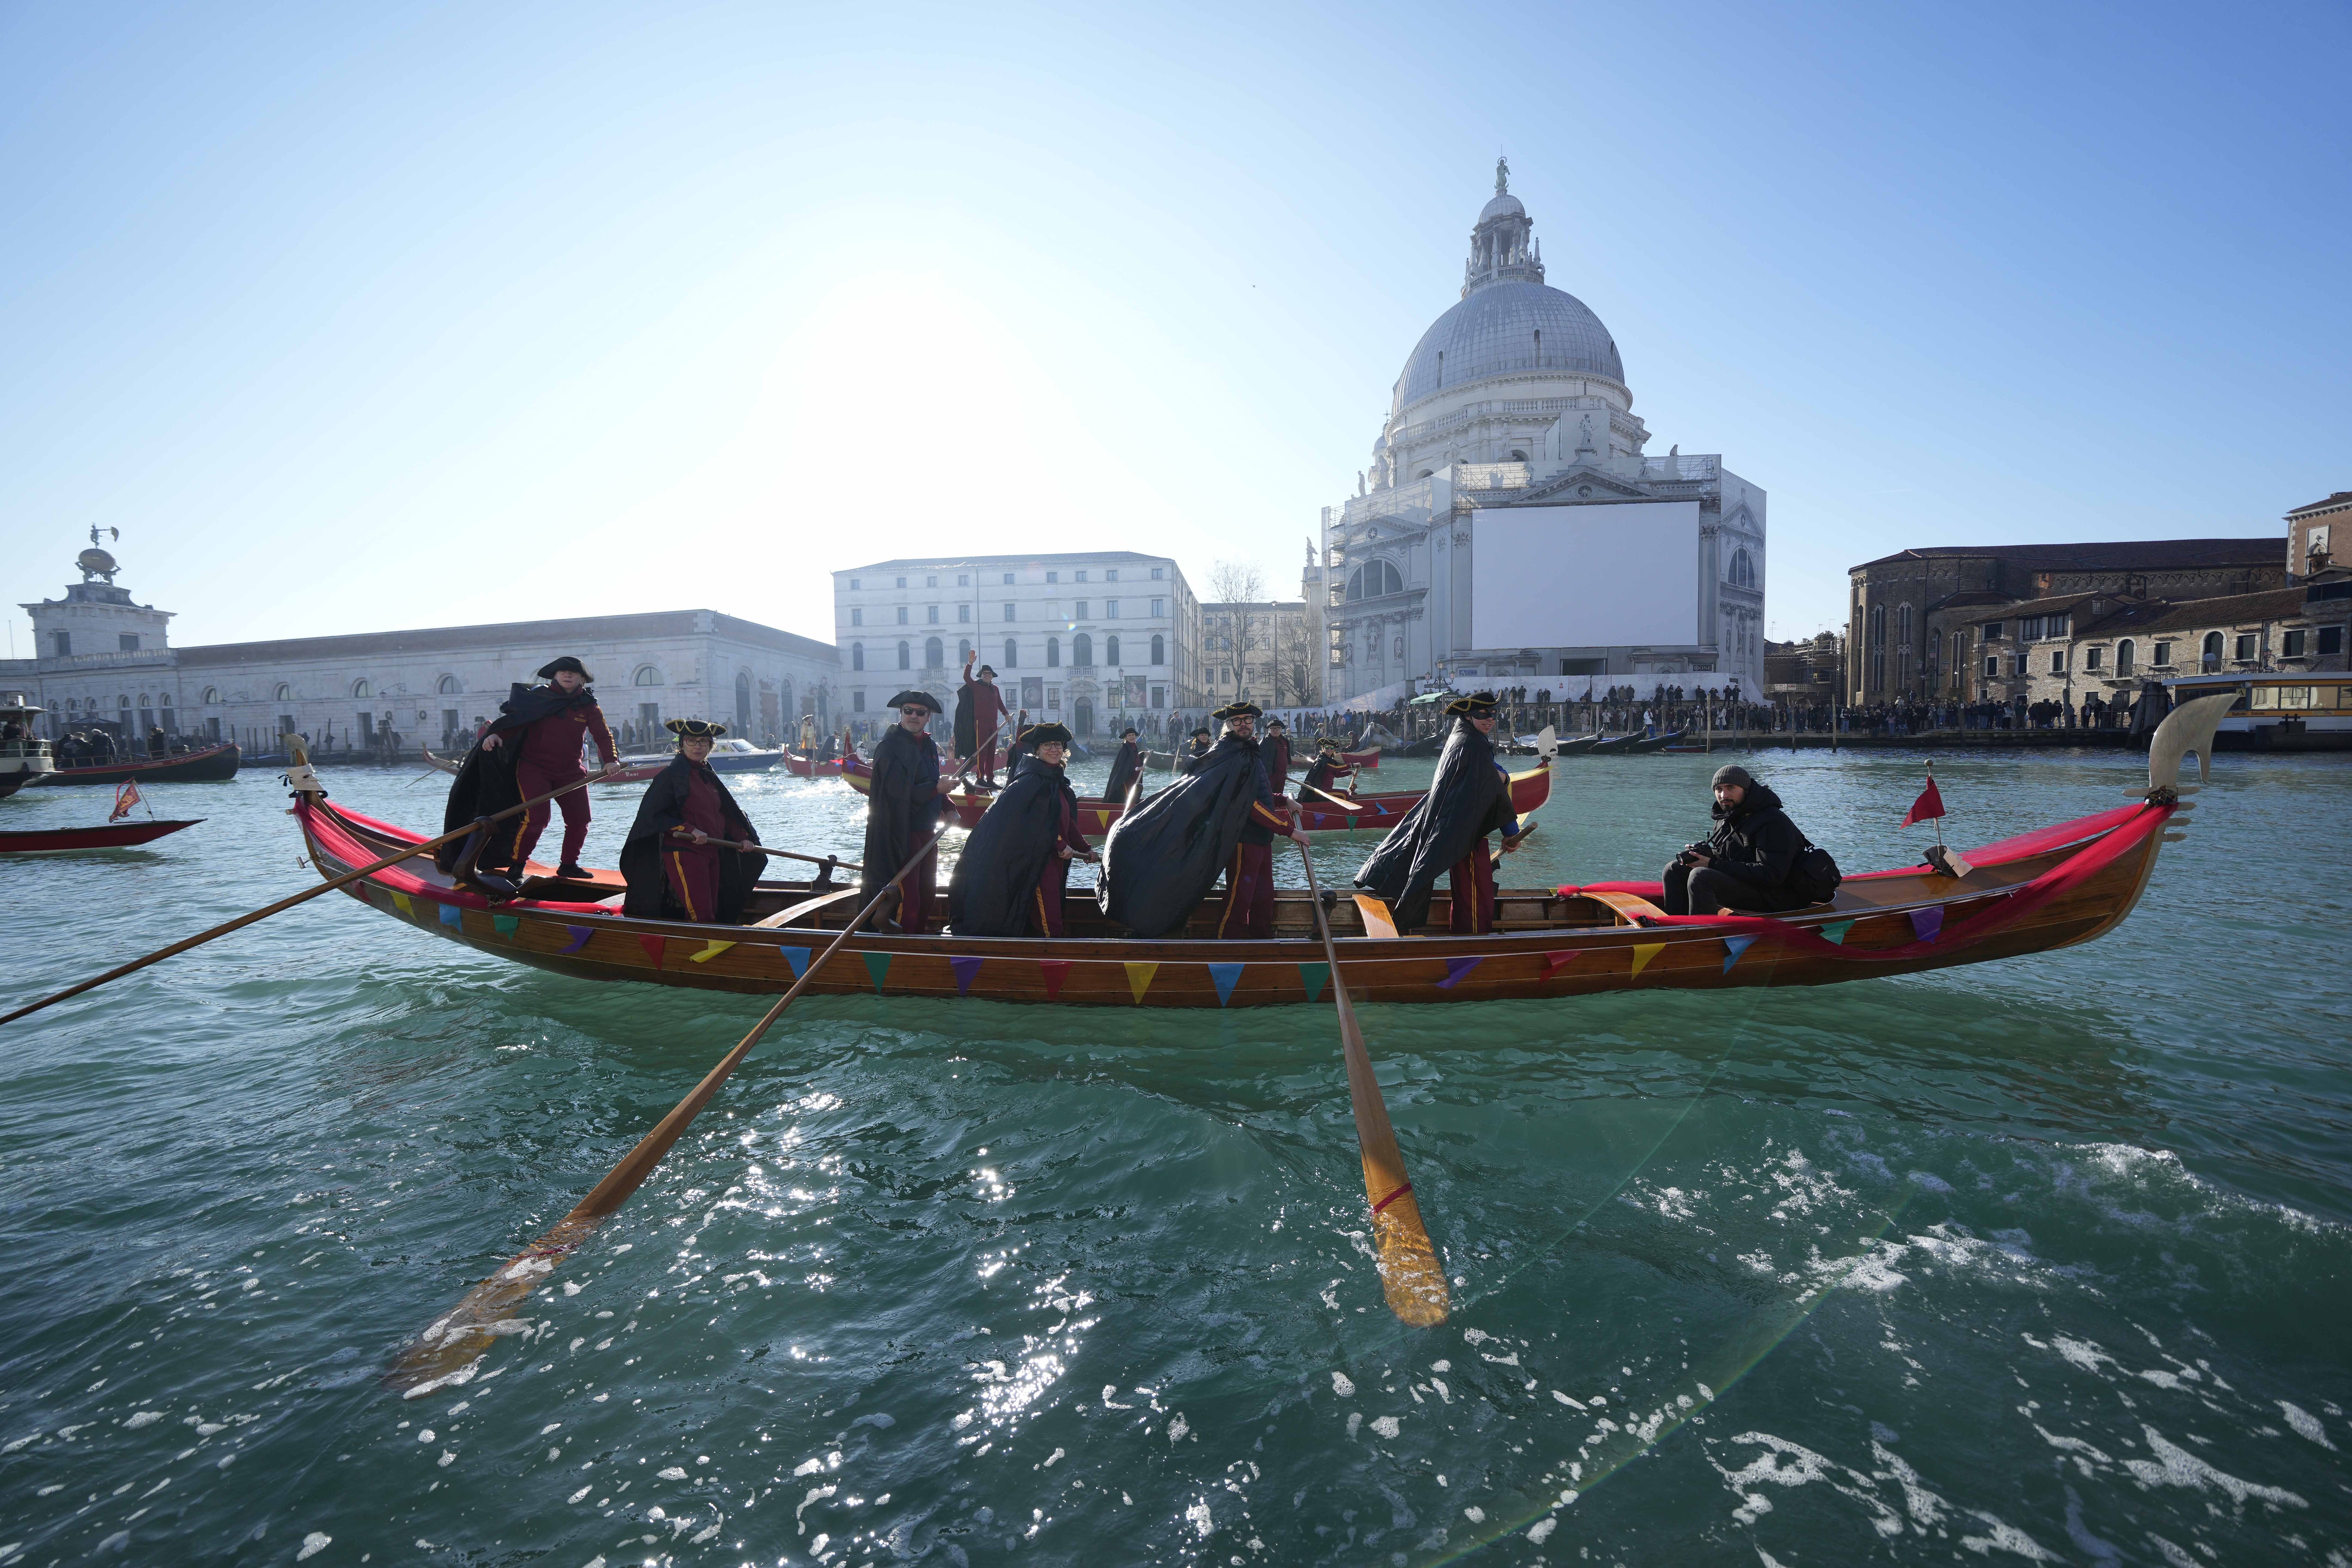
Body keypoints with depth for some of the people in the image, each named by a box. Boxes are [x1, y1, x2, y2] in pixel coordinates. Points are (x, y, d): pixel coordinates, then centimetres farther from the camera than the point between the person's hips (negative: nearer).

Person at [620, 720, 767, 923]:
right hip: (683, 853, -8)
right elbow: (654, 815, -13)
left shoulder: (709, 776, 15)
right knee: (701, 916, -13)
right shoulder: (671, 775, -8)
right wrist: (690, 830, -20)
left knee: (712, 912, 9)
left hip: (712, 852, 8)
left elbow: (723, 813, 23)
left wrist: (742, 837, 11)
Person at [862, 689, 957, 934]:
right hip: (901, 833, -9)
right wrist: (937, 788, -17)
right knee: (908, 899, -7)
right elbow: (899, 792, -23)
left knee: (927, 894, 18)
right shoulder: (890, 747, -15)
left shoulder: (929, 745, 12)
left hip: (927, 831, 9)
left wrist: (947, 809, 6)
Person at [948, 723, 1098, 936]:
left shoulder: (1058, 781, 14)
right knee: (1049, 926, -7)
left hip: (1055, 861, 9)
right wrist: (1060, 845, -20)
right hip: (1037, 863, -9)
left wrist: (1085, 848, 16)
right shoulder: (1032, 780, -14)